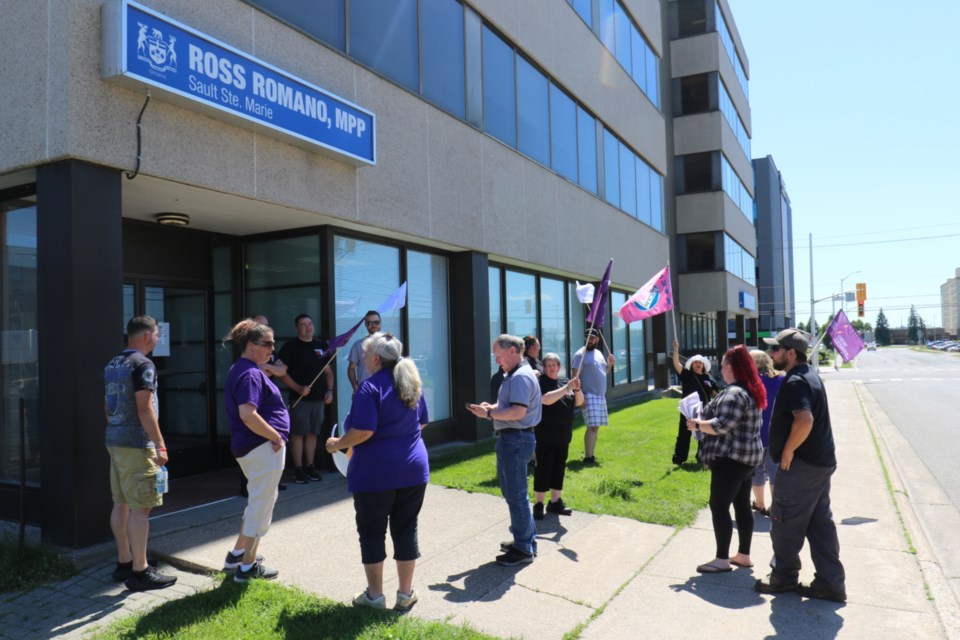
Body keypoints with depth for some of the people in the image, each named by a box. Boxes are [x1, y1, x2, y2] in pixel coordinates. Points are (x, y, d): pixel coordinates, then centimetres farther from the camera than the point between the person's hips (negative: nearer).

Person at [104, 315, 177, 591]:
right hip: (137, 444, -9)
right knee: (140, 507, -5)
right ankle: (139, 571, -1)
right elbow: (145, 408, -20)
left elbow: (108, 407, 19)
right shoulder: (143, 365, -14)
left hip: (114, 441, 9)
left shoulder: (111, 365, 14)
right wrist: (160, 445, -18)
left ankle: (124, 563, 24)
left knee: (121, 504, 14)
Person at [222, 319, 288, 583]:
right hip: (263, 447, -11)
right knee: (261, 504, 2)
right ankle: (248, 566, 15)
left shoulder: (239, 369, 14)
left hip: (246, 447, 11)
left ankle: (237, 553, 33)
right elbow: (248, 415, -30)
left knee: (262, 500, 25)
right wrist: (276, 436, -20)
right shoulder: (251, 374, -18)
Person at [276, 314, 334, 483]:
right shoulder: (291, 347, -2)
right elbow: (282, 372, -8)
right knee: (298, 433, -2)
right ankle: (298, 469, 5)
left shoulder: (321, 345, 12)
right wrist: (298, 388, -17)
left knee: (312, 433, 9)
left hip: (319, 398, 4)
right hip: (299, 398, -4)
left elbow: (328, 370, 17)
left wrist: (329, 390, 5)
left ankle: (310, 466, 18)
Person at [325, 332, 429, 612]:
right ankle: (405, 593, 22)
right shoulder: (412, 383, 7)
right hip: (413, 467, 6)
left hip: (375, 471, -6)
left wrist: (337, 444, -5)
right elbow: (422, 422, 15)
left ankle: (375, 594, 21)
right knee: (406, 529, 13)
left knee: (372, 532, 10)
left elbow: (363, 431, -21)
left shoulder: (370, 387, -15)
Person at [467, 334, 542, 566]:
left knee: (516, 495, -2)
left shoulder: (521, 376, -18)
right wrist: (492, 407, 5)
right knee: (511, 491, 19)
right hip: (510, 438, 11)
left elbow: (518, 412, -27)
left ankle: (524, 549, 9)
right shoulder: (513, 375, 16)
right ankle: (526, 539, 31)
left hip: (516, 439, -11)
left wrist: (489, 414, -17)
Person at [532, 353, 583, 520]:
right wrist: (567, 388, -28)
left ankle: (555, 502, 22)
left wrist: (577, 389, -12)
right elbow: (546, 399, -26)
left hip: (563, 436, 6)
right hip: (545, 436, -6)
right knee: (543, 469, -2)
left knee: (559, 468, 12)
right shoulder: (540, 382, -9)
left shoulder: (564, 381, 10)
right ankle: (538, 504, 5)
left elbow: (579, 402, 8)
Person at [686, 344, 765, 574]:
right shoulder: (750, 391, 13)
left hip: (730, 458, -10)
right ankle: (743, 555, 22)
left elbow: (722, 426, -27)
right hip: (746, 457, 10)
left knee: (719, 506, -3)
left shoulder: (734, 393, -20)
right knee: (742, 505, 14)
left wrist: (697, 424, -12)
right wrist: (705, 419, 16)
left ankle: (722, 559, 2)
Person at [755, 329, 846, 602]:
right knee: (820, 523, 14)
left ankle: (784, 577, 18)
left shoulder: (795, 382, -20)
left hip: (801, 465, -10)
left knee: (784, 523, 4)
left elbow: (804, 419, -33)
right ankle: (830, 583, 20)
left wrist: (788, 450, -21)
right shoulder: (809, 375, 13)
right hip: (821, 461, 10)